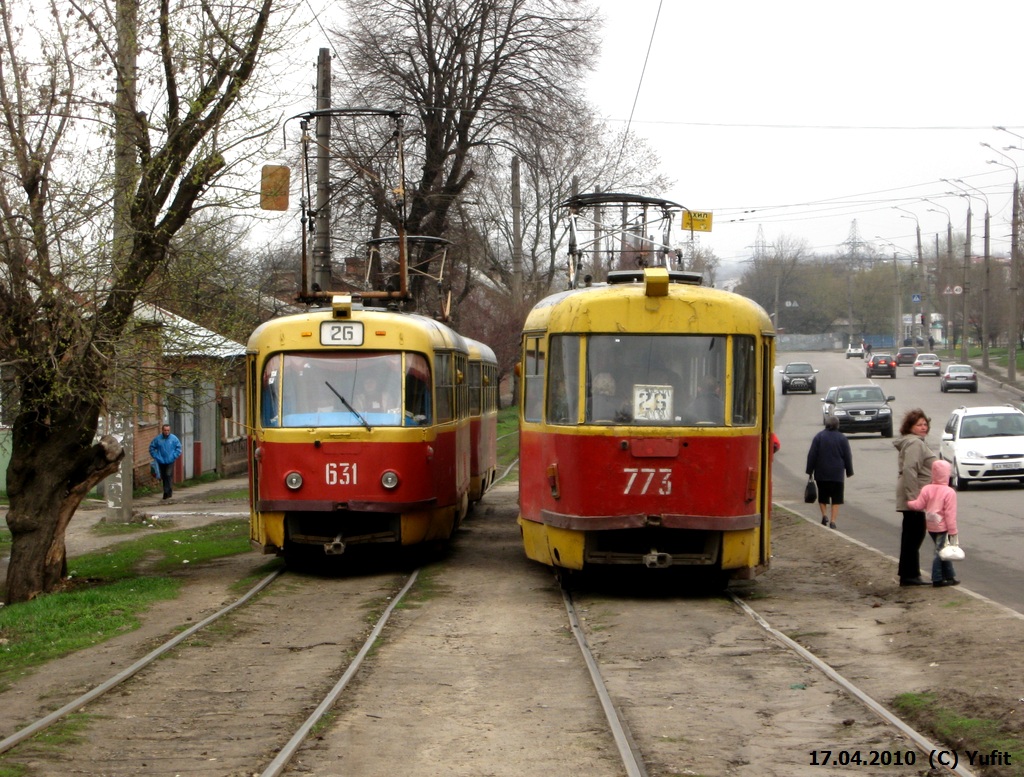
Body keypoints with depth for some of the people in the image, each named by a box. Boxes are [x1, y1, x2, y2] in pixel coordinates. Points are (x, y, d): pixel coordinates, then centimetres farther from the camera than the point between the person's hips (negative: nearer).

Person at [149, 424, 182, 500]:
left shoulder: (174, 438, -3)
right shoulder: (157, 439, -1)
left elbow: (178, 448, 4)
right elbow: (152, 448, 7)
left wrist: (174, 456, -5)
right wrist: (156, 457, -1)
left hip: (170, 461, -2)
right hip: (161, 462, 2)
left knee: (168, 475, -15)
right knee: (164, 477, 9)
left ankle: (166, 492, -13)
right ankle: (167, 493, 21)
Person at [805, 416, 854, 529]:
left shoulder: (819, 437, -1)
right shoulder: (842, 438, 1)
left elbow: (812, 455, -3)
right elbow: (848, 457, 4)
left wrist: (810, 471, 3)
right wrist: (849, 472, 13)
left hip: (821, 474, 0)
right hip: (837, 473, 0)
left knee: (822, 496, 15)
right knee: (836, 498, 4)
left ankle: (824, 515, -4)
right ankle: (832, 521, -4)